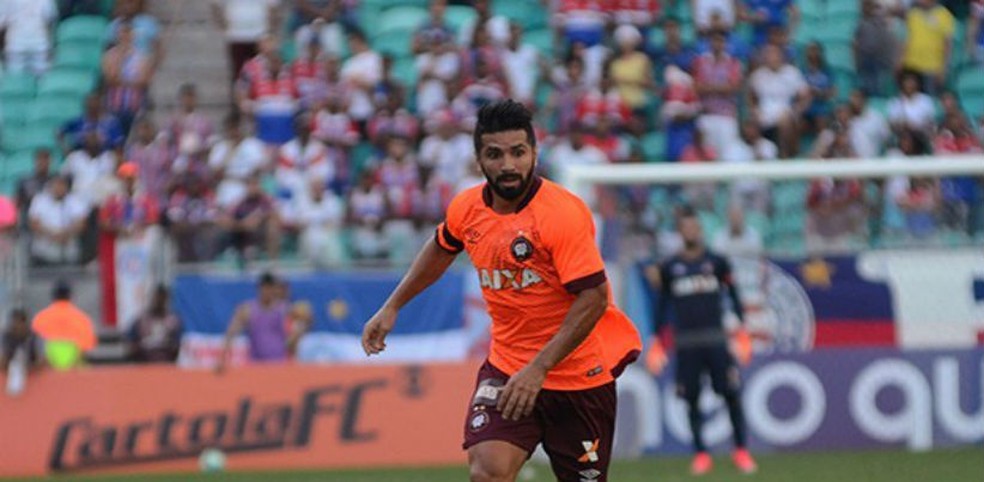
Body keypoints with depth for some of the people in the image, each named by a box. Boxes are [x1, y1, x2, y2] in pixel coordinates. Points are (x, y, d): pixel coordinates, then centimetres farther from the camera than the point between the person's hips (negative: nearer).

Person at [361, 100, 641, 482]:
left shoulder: (564, 213, -22)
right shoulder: (467, 208, -3)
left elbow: (594, 297, -25)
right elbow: (441, 249, 21)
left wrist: (539, 368, -30)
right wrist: (392, 307, 21)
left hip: (578, 374, -4)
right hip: (506, 366, 4)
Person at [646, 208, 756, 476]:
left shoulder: (717, 262, 5)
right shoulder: (670, 268, 8)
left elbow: (733, 296, 10)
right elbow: (662, 305, 15)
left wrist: (742, 332, 3)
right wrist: (656, 342, 13)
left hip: (716, 340, -1)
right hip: (685, 341, 1)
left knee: (732, 393, -8)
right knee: (692, 400, 1)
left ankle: (740, 451, 2)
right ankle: (700, 454, 9)